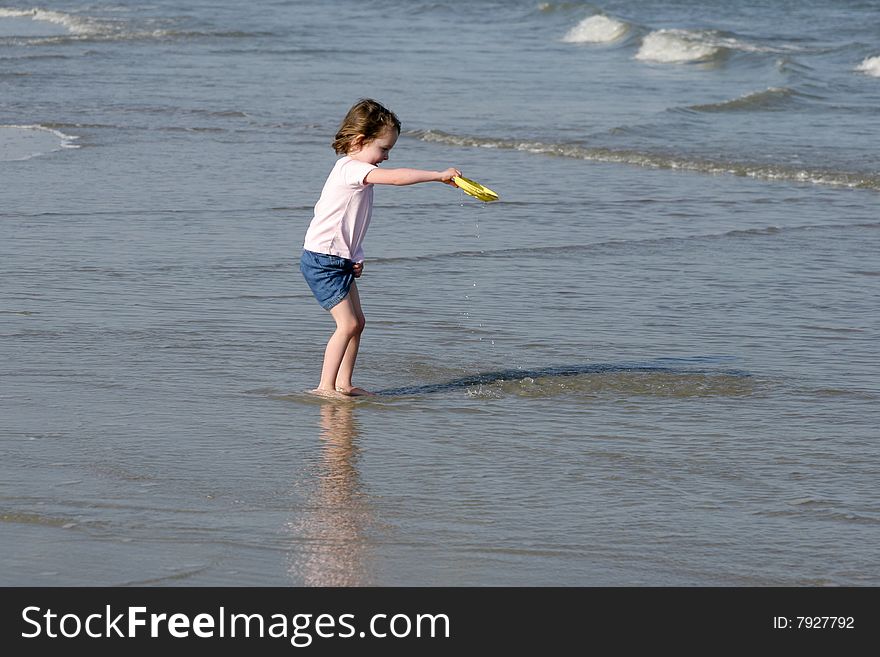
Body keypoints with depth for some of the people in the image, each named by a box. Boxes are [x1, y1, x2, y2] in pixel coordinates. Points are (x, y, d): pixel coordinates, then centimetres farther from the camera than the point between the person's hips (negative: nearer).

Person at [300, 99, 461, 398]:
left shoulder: (355, 171, 15)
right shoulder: (351, 168, -17)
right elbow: (397, 177, -30)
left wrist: (355, 257, 11)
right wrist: (441, 175, -28)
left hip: (342, 260, 10)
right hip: (322, 260, -10)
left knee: (357, 322, 11)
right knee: (348, 324, -13)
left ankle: (343, 384, 16)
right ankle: (325, 387, -10)